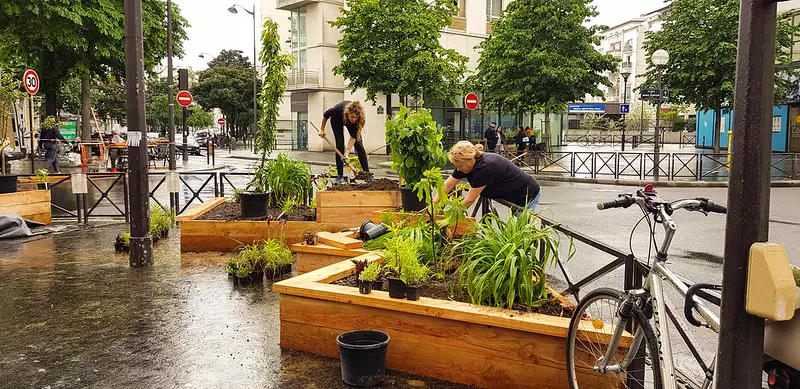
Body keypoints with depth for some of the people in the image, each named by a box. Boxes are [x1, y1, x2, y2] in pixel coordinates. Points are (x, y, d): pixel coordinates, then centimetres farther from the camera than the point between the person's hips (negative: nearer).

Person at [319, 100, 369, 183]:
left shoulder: (361, 119, -38)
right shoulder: (339, 109, -43)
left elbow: (353, 137, -32)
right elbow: (326, 115, -20)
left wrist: (347, 152, -40)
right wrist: (322, 129, -8)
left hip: (350, 123, 1)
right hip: (337, 120, -1)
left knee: (359, 145, -7)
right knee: (340, 146, -11)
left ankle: (367, 173, -1)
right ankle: (340, 176, -7)